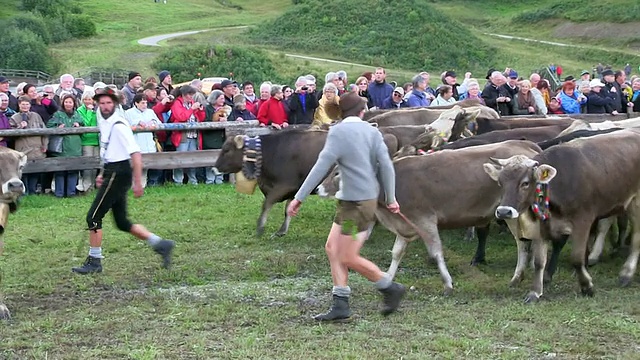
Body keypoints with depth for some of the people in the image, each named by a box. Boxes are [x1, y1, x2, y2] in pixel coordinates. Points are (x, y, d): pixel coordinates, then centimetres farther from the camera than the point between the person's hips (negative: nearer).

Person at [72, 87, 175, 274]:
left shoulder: (119, 125, -16)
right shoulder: (105, 123, 12)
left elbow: (135, 154, -20)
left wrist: (138, 183, -21)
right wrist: (103, 174, 21)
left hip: (118, 175, -10)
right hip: (112, 173, 10)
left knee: (93, 217, -5)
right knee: (122, 222, 11)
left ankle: (94, 261, 5)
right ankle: (160, 244, 16)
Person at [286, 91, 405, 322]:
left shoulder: (338, 132, -10)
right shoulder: (372, 131, 7)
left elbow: (321, 167, -14)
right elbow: (386, 166, 1)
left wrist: (299, 198, -12)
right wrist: (391, 199, 8)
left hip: (357, 202, -8)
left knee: (349, 258, -2)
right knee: (333, 247, 10)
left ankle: (391, 289, 11)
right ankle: (340, 305, 8)